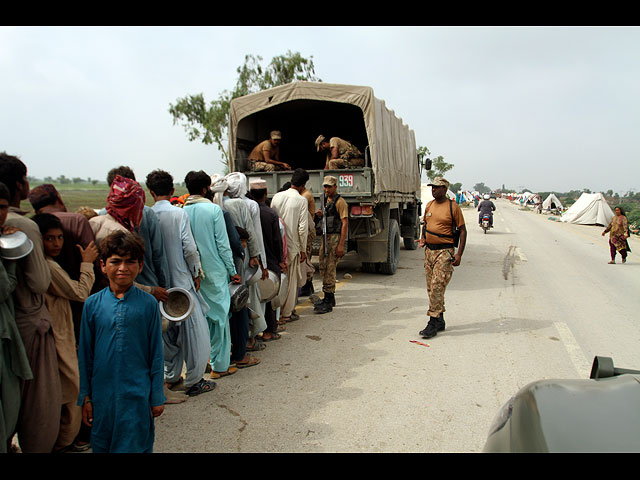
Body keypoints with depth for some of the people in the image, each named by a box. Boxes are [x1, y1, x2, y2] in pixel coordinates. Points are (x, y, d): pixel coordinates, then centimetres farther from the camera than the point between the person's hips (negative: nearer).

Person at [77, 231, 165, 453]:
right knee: (101, 444, 16)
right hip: (102, 392, 2)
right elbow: (85, 354, 5)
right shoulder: (92, 304, -2)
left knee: (135, 445, 7)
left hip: (137, 394, -2)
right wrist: (85, 397, 6)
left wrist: (157, 397, 0)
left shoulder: (148, 303, -7)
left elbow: (156, 353, -2)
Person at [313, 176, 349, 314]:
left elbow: (345, 223, -16)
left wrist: (341, 245, -23)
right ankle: (330, 298, 25)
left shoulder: (340, 202, -11)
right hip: (326, 237, 9)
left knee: (329, 269, -10)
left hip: (335, 237, -9)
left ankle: (328, 303, -6)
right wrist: (320, 215, 3)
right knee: (322, 266, 13)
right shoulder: (326, 200, 17)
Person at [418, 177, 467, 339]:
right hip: (429, 250, 7)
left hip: (445, 251, -7)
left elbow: (463, 230, -6)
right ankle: (440, 321, 22)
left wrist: (459, 254, -12)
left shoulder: (453, 207, -7)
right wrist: (423, 238, 9)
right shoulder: (429, 205, 11)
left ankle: (433, 322, -8)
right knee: (431, 287, 10)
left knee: (437, 286, -13)